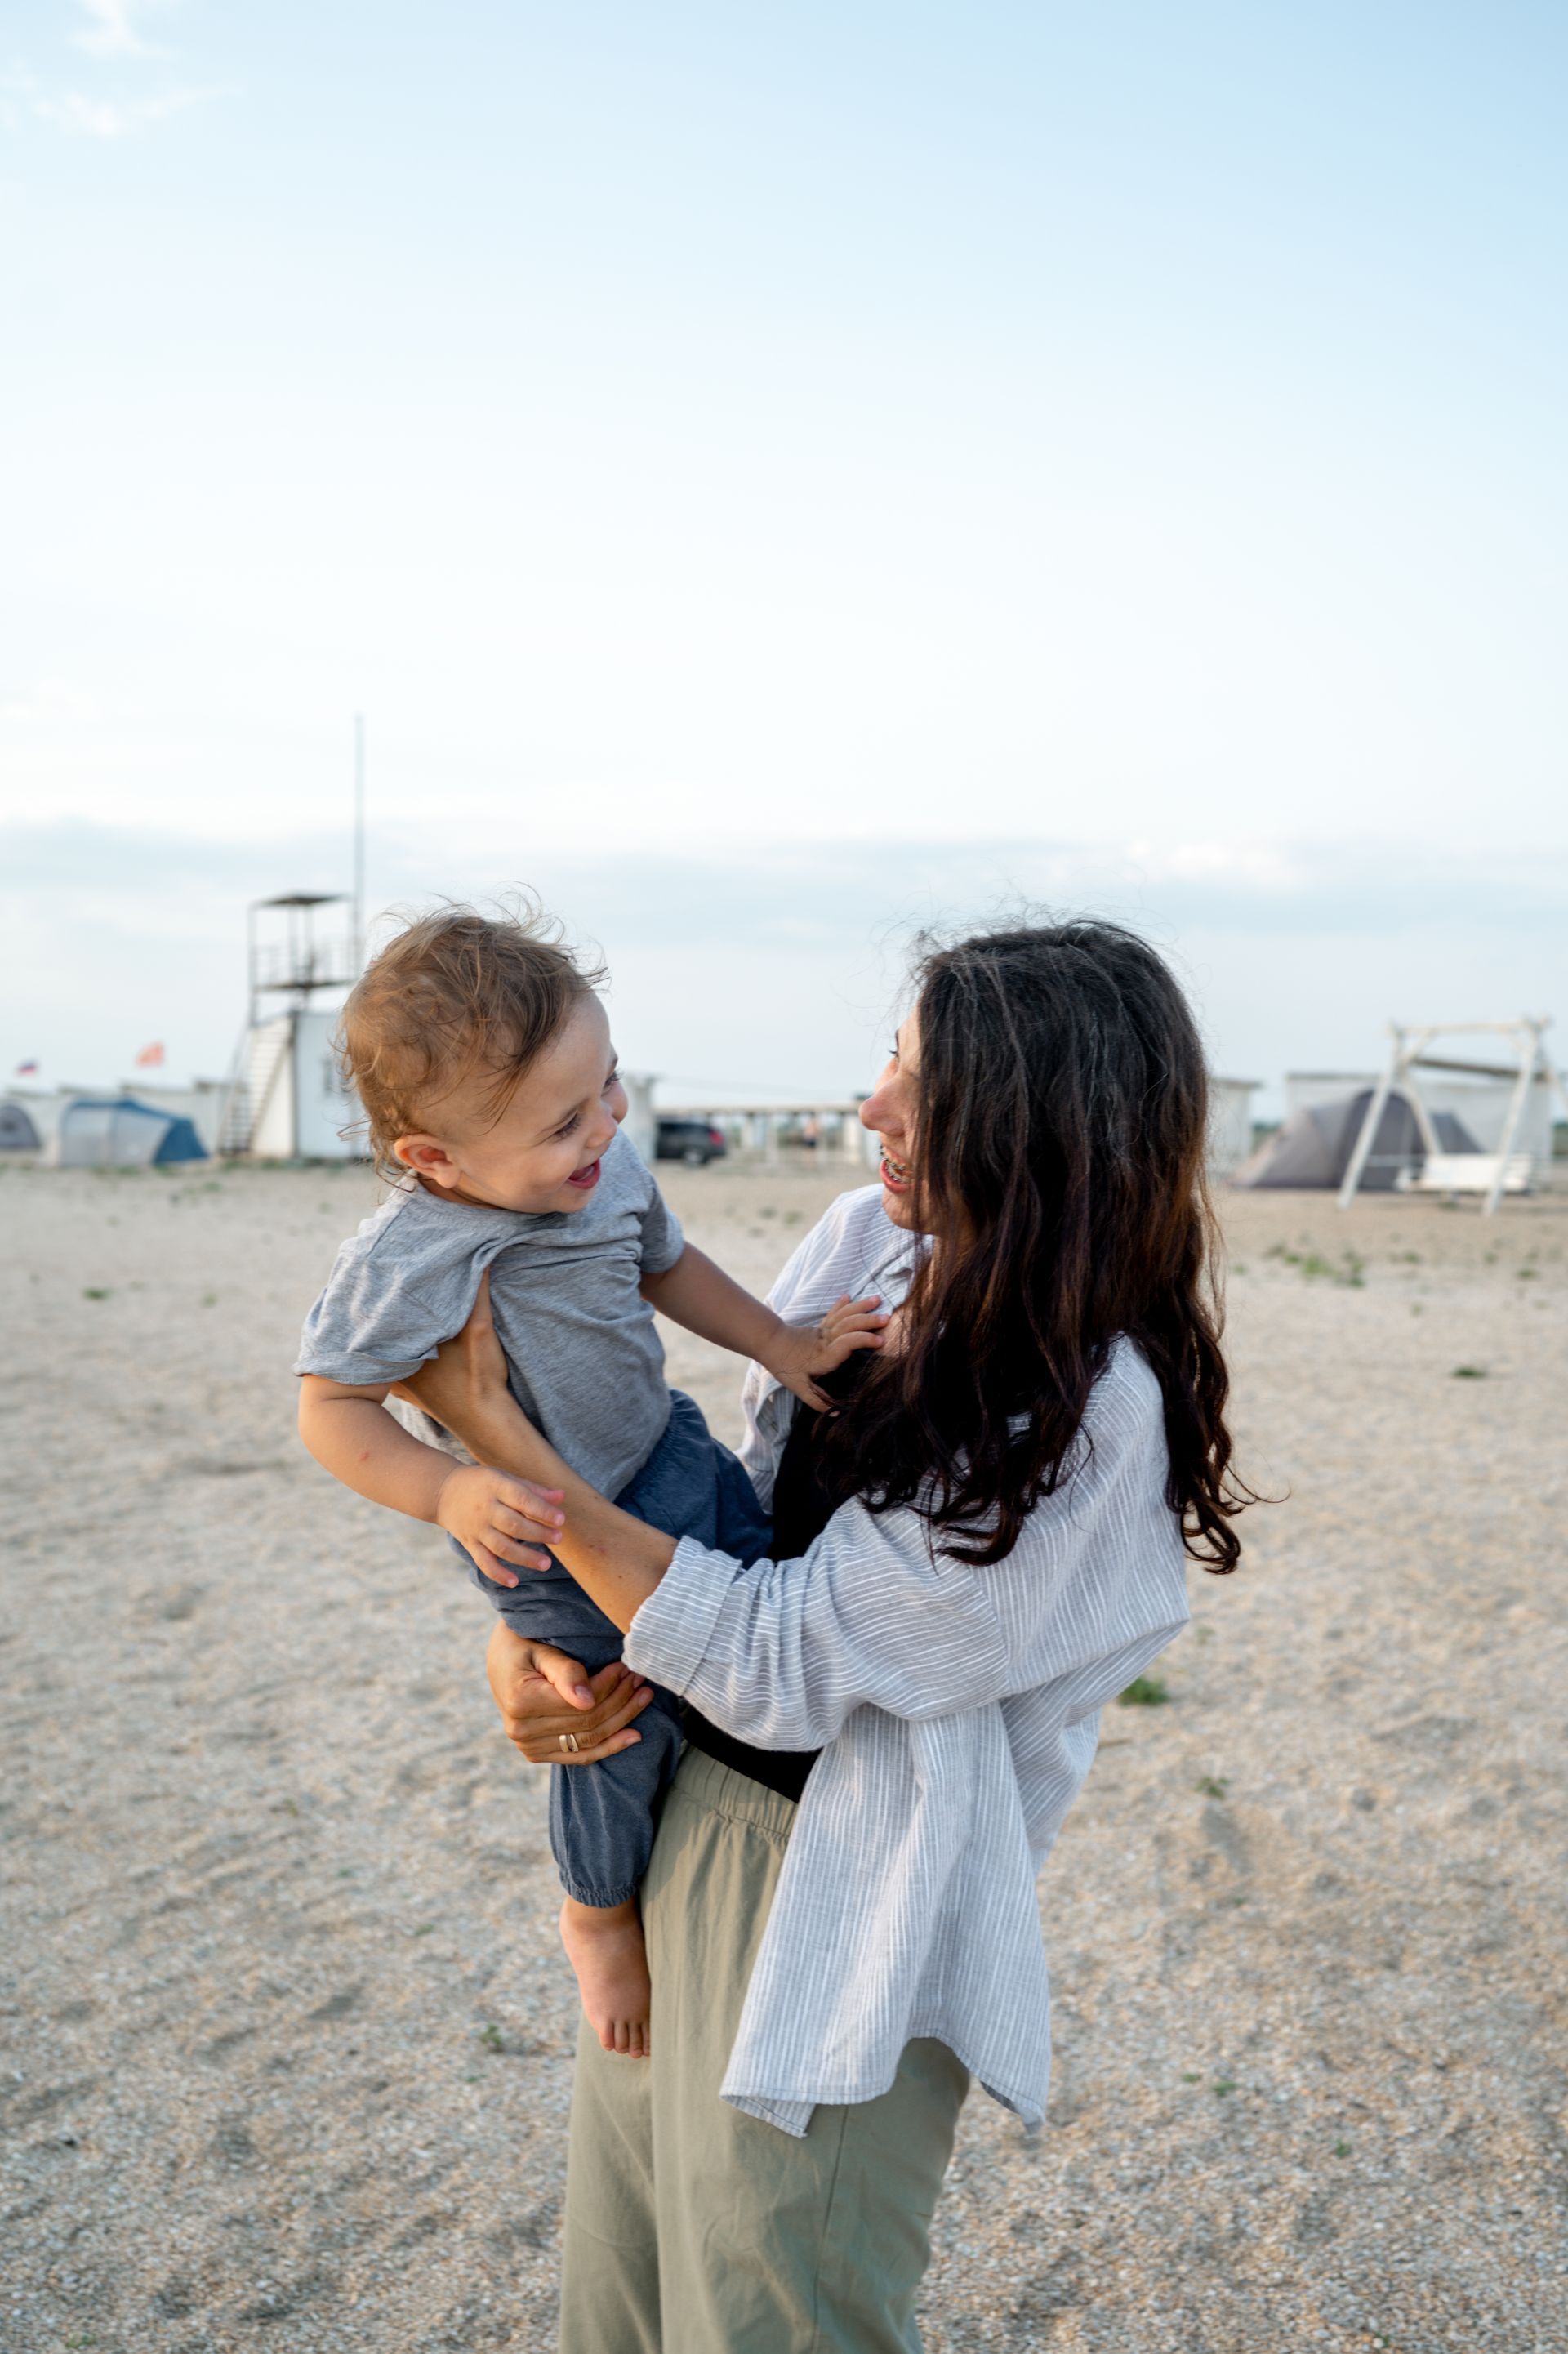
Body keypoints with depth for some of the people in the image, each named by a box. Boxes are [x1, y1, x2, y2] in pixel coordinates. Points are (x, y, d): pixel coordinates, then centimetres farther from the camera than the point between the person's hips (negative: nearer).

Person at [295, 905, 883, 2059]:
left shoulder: (606, 1168, -12)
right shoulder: (403, 1264, -32)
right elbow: (331, 1407, -22)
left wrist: (782, 1344, 3)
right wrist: (447, 1491, -36)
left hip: (668, 1448, 6)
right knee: (628, 1723, 1)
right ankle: (600, 1911, 33)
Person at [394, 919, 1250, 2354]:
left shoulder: (1090, 1410, -25)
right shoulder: (867, 1240, -4)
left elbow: (779, 1664, -24)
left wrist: (499, 1434, -23)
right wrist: (520, 1634, -8)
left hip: (839, 1905, -7)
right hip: (684, 1811, 7)